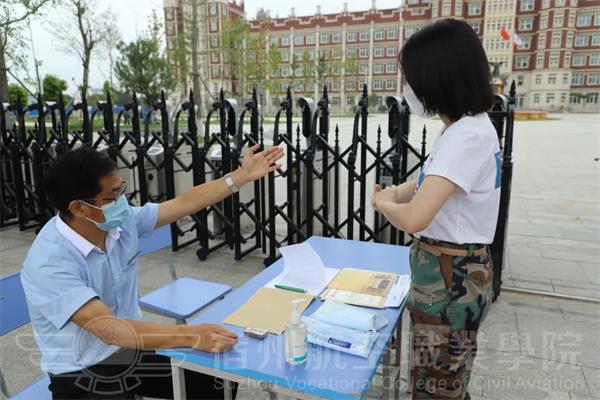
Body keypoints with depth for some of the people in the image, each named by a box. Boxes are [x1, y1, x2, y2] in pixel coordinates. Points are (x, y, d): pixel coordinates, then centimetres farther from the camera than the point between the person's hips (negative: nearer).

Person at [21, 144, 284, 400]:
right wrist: (191, 336, -40)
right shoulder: (49, 263, -27)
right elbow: (109, 329, -34)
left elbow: (183, 204, -2)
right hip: (82, 375, -5)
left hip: (131, 349, 6)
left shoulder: (121, 221, -9)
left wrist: (242, 175, -1)